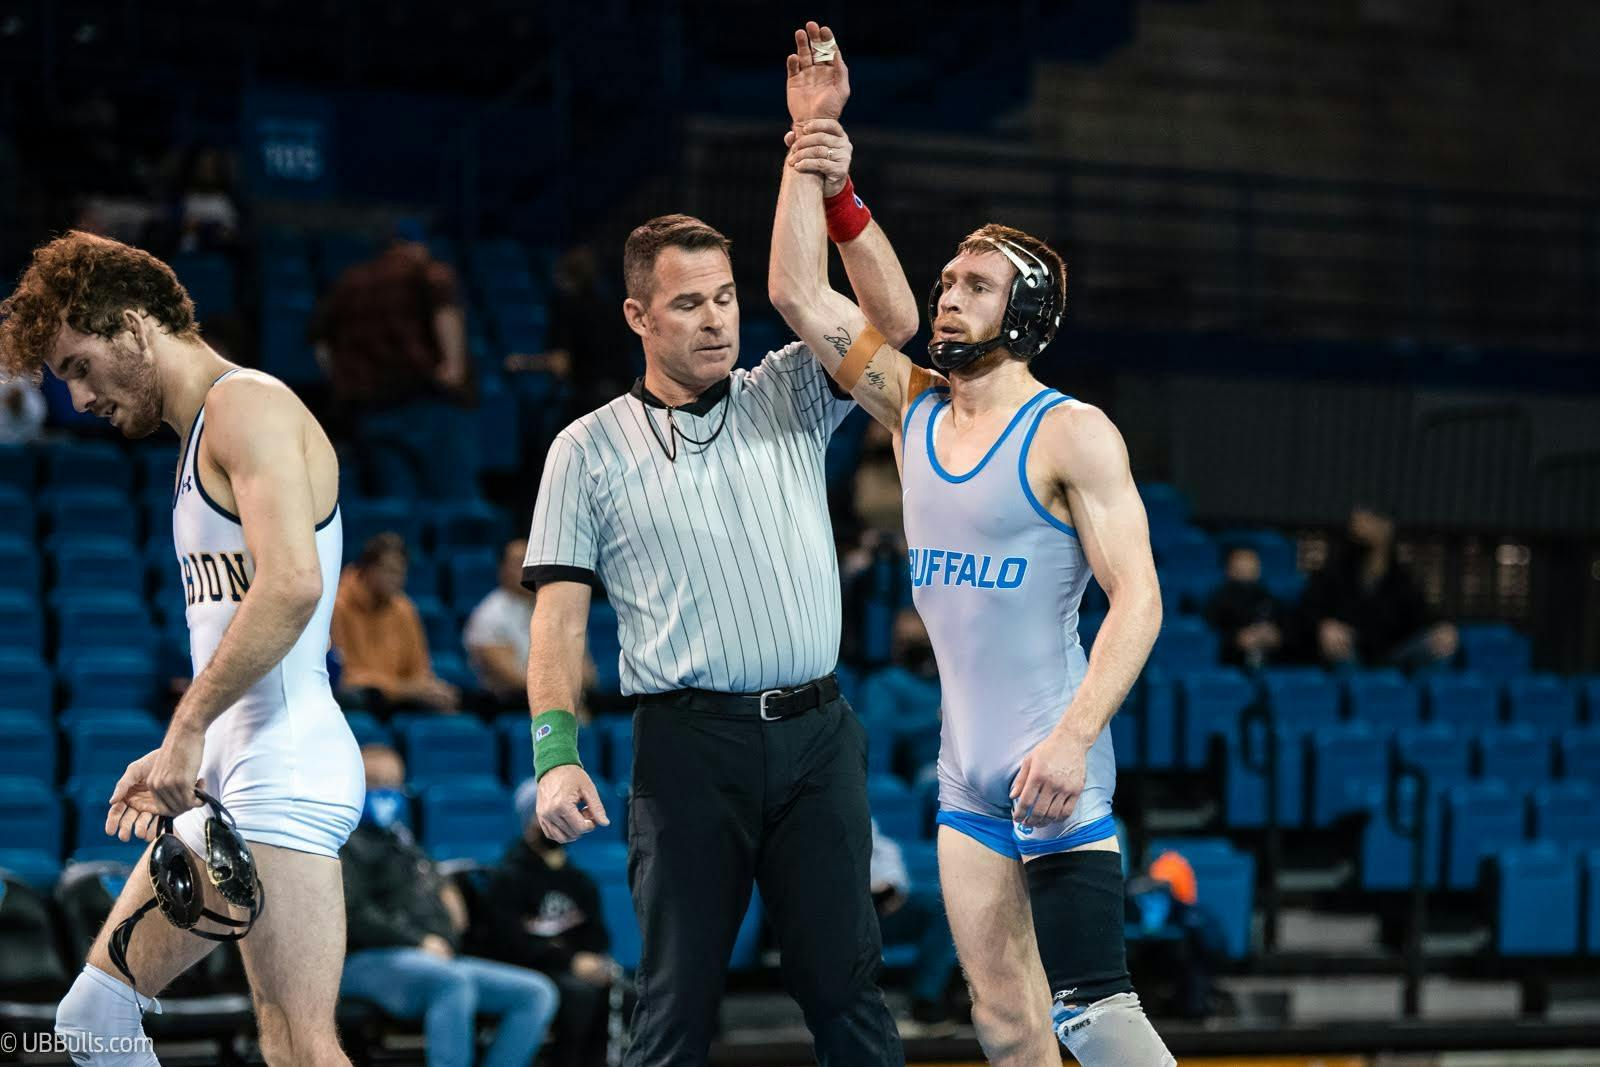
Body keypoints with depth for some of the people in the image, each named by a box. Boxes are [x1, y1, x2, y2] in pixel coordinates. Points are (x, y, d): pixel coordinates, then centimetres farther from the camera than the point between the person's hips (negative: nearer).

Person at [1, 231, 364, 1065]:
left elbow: (291, 583, -23)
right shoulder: (204, 433, 22)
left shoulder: (247, 406, -9)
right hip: (227, 778, 11)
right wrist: (180, 759, 17)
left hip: (283, 769, -11)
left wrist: (187, 726, -21)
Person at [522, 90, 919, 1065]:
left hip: (818, 732, 2)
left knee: (846, 985, 2)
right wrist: (556, 752, -9)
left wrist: (838, 198, -10)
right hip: (689, 742, -2)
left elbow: (892, 321, 0)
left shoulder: (788, 399, 13)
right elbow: (560, 613, 2)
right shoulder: (589, 449, 6)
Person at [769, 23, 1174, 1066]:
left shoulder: (1072, 434, -8)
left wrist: (1074, 737, -27)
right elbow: (799, 291, 10)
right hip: (966, 772, 7)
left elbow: (1137, 598, -15)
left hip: (1052, 770, -7)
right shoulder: (912, 407, 11)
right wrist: (812, 142, 5)